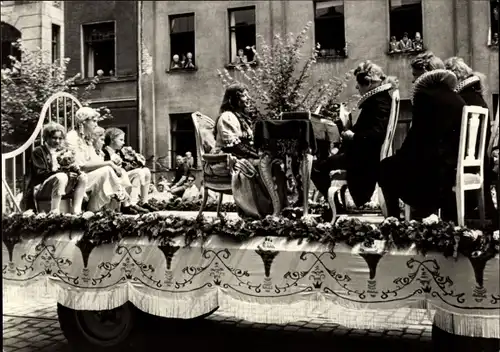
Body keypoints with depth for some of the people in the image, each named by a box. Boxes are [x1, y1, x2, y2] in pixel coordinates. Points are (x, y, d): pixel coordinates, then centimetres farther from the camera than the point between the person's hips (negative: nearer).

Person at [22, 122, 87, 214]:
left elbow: (69, 170, 16)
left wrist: (74, 169, -11)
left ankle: (76, 210, -21)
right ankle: (54, 212, -35)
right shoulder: (38, 151, 0)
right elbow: (40, 173, -12)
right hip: (40, 188, -6)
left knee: (83, 177, -13)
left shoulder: (61, 151, 19)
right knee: (62, 177, -35)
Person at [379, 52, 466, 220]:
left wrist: (400, 154, 6)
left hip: (432, 163, -7)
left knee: (386, 167, 13)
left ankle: (394, 220, 13)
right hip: (455, 164, 7)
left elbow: (417, 132, -10)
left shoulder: (424, 94, -9)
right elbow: (446, 133, 15)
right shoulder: (456, 98, 13)